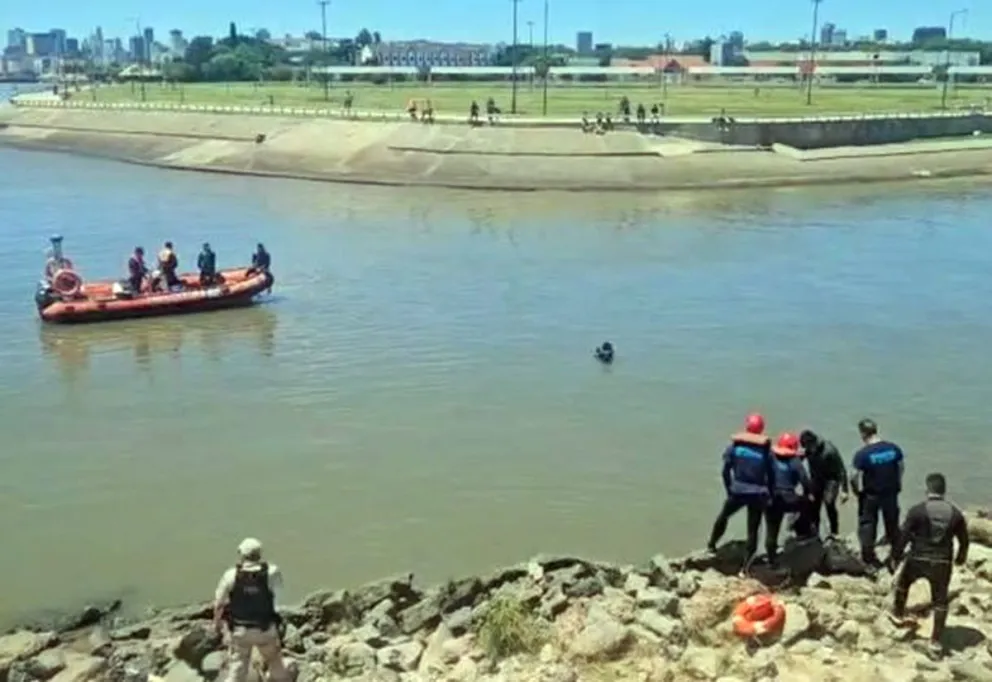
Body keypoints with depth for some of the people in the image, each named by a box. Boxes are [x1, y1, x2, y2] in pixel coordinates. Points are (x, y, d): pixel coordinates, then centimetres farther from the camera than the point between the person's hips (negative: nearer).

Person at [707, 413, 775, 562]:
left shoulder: (734, 446, -1)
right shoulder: (766, 450, -2)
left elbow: (726, 471, 1)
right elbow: (771, 475, 1)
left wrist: (729, 489, 11)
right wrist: (769, 495, 10)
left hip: (738, 492, 0)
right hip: (758, 494, 0)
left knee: (723, 516, 26)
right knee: (753, 529, 6)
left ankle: (712, 544, 33)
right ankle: (748, 562, 7)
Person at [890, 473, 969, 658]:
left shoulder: (917, 510, -13)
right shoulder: (955, 513, -3)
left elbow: (903, 535, -10)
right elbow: (964, 540, 8)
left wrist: (896, 554, 6)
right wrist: (961, 558, 26)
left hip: (918, 559, -2)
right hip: (942, 563, 2)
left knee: (903, 583, 28)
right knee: (940, 601, 14)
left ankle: (898, 614, 44)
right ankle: (936, 640, 16)